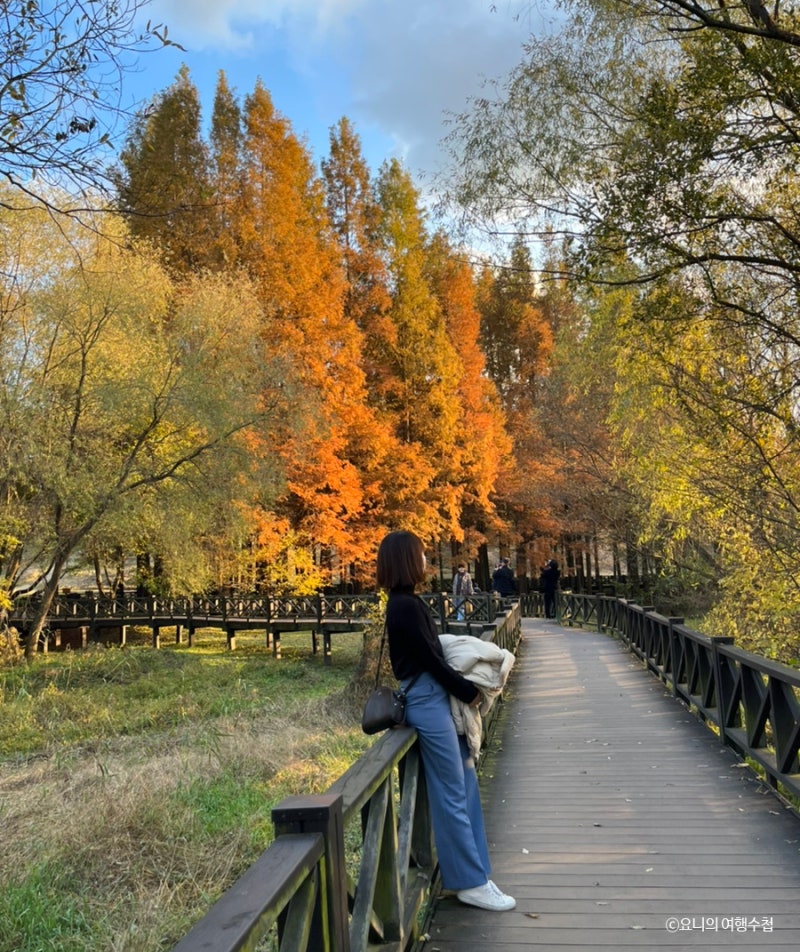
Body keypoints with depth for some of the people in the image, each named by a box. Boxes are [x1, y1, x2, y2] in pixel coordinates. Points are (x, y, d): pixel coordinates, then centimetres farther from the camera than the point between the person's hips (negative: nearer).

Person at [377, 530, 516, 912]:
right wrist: (469, 691, -7)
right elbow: (431, 660, -17)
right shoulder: (405, 606, -18)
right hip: (428, 701, -10)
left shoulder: (406, 602, 12)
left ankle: (472, 871, 24)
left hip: (436, 697, 10)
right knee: (452, 794, 0)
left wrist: (465, 686, 9)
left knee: (465, 784, 14)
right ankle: (470, 882, 11)